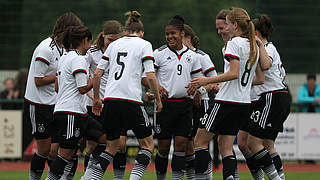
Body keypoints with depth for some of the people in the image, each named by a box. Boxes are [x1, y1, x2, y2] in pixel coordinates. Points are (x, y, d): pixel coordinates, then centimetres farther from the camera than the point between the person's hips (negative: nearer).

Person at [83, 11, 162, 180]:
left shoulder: (114, 45, 16)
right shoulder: (144, 45, 4)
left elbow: (97, 73, 13)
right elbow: (150, 77, -6)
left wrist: (96, 98, 23)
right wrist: (158, 99, 6)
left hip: (110, 100, 5)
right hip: (131, 100, -5)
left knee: (112, 146, 17)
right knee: (147, 143, 11)